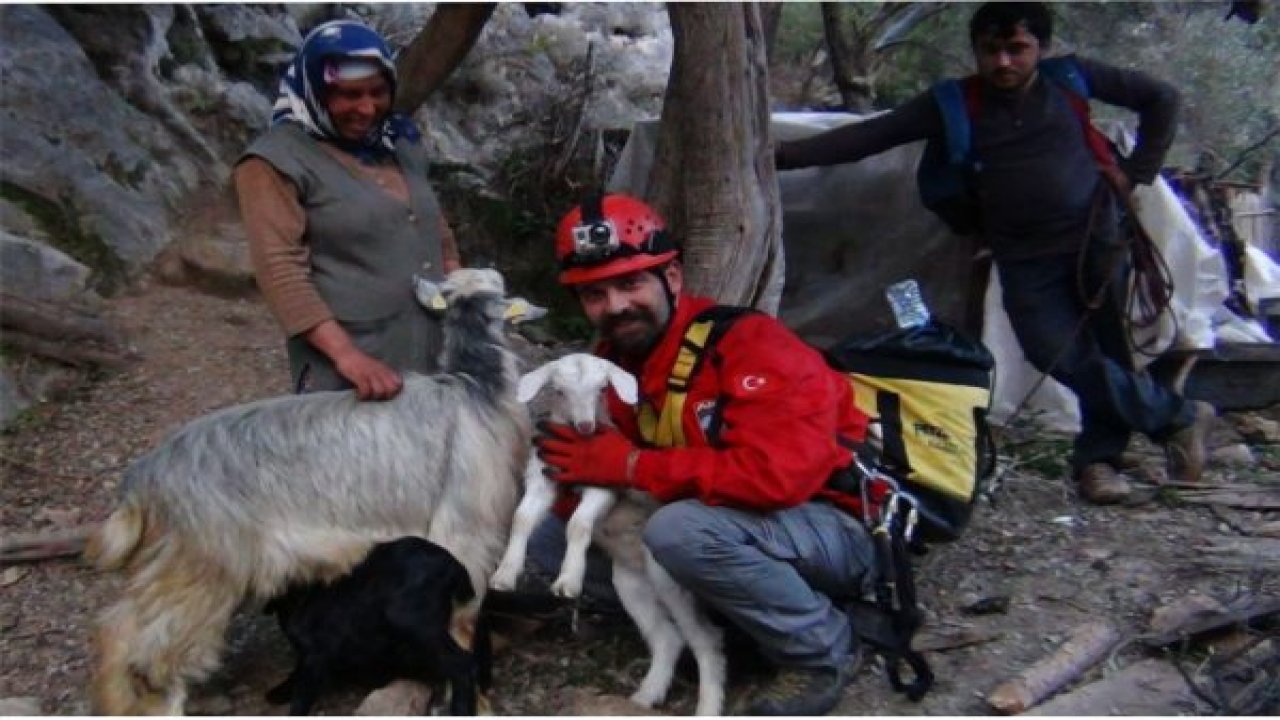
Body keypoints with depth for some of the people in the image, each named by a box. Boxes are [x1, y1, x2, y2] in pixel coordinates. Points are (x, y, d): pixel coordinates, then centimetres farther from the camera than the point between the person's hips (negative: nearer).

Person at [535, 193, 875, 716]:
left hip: (847, 529, -8)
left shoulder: (746, 341, -22)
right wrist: (581, 470, -17)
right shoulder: (613, 363, 1)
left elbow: (778, 474, -34)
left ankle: (823, 651, -9)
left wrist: (632, 466, -26)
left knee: (680, 531, -34)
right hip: (735, 528, 8)